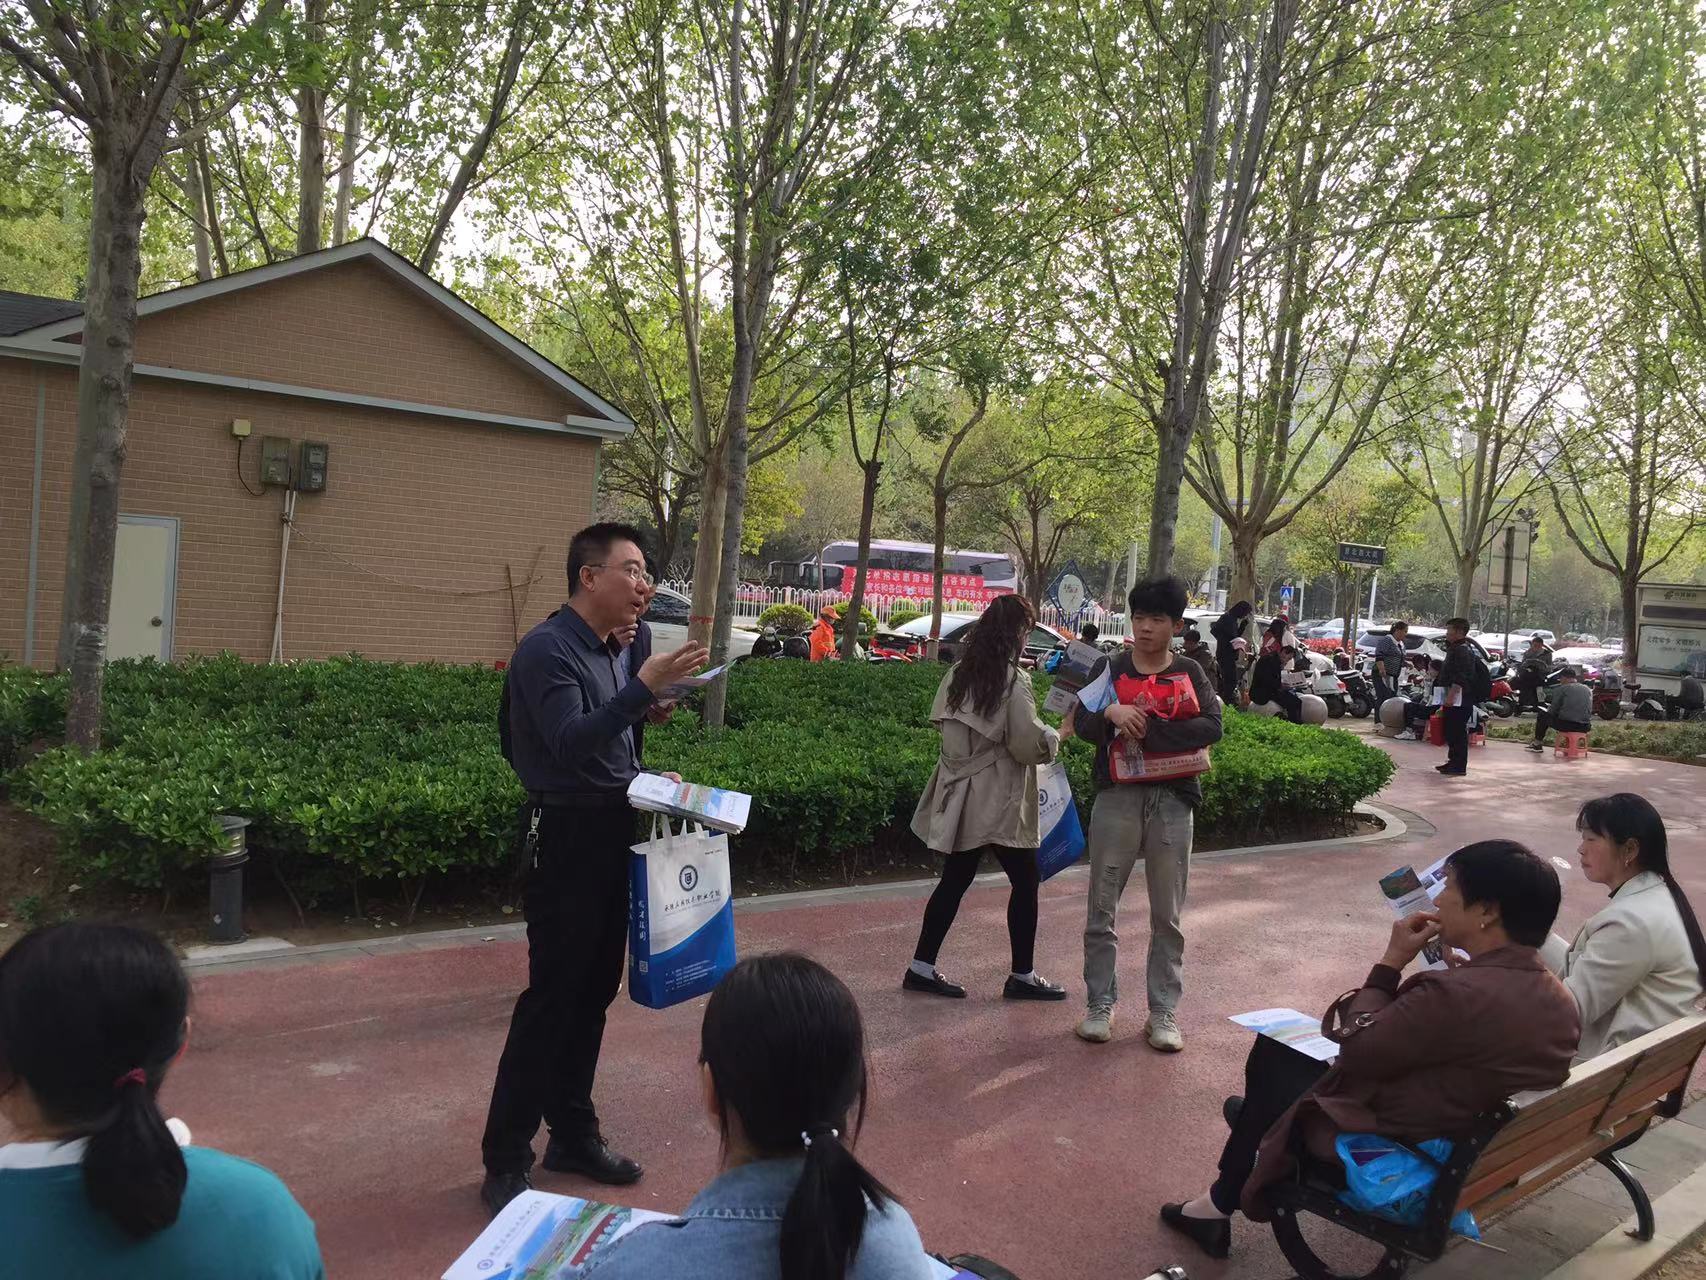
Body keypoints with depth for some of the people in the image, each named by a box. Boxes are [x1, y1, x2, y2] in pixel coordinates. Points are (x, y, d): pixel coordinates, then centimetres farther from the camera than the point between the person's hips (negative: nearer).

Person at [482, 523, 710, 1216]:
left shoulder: (629, 644, 9)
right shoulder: (546, 649, -15)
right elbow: (569, 744, -29)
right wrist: (643, 686, -33)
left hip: (615, 832, 8)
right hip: (565, 836, -8)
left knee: (595, 990, 14)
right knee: (552, 995, -4)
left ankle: (573, 1133, 29)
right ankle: (506, 1161, 9)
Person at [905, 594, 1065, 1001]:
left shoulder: (958, 673, 6)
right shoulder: (1014, 681, -15)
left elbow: (942, 722, 15)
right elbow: (1028, 744, -16)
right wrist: (1057, 735, 2)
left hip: (962, 795, 7)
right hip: (1000, 801, -7)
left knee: (955, 880, 13)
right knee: (1025, 884, 7)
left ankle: (922, 967, 15)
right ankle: (1022, 975, 15)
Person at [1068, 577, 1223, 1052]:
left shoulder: (1189, 673, 5)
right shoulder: (1109, 669, 5)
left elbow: (1211, 727, -9)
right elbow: (1082, 723, -5)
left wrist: (1147, 731, -17)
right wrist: (1111, 712, -26)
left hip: (1172, 801, 0)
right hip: (1117, 798, 0)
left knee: (1167, 915, 8)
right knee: (1102, 910, 5)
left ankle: (1163, 1011, 18)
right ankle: (1100, 1004, 18)